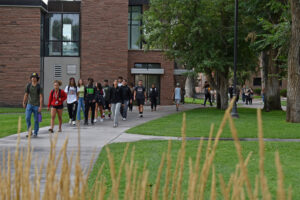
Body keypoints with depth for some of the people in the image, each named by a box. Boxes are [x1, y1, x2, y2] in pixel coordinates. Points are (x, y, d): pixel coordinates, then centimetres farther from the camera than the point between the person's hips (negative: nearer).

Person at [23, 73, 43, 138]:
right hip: (29, 104, 2)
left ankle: (35, 133, 14)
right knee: (27, 118, -12)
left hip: (36, 105, -2)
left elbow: (41, 97, -11)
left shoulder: (39, 87, -8)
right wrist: (24, 103, 18)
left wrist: (40, 107, -18)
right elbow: (26, 95, 12)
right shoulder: (28, 86, 0)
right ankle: (29, 132, 1)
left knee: (36, 120, 2)